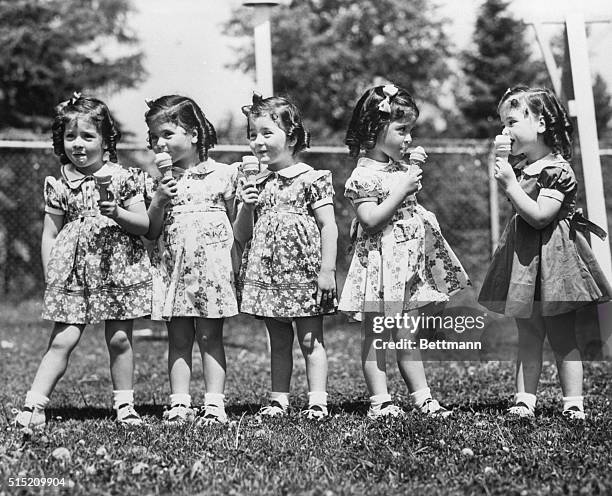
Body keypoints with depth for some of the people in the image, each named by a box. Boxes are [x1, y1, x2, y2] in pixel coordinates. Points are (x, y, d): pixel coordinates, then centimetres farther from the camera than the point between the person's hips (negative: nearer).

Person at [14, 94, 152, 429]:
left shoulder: (121, 179, 1)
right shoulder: (59, 186, 4)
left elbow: (144, 224, 1)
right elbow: (50, 235, 7)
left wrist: (117, 213, -17)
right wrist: (50, 279, 2)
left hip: (118, 269, 0)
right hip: (73, 272, 0)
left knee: (119, 339, 3)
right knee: (62, 340, -4)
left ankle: (124, 404, 17)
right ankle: (34, 404, -2)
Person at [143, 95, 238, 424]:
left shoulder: (222, 174, 3)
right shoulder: (157, 182, 8)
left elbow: (237, 225, 8)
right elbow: (151, 233, 6)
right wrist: (158, 202, -7)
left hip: (211, 264, -2)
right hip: (171, 266, 2)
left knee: (210, 336, 1)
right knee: (178, 338, 4)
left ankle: (214, 403, 3)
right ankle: (179, 403, 8)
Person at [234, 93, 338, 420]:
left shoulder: (311, 179, -5)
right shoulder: (254, 184, 11)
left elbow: (328, 226, -8)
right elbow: (241, 237, 13)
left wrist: (327, 270, -14)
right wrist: (245, 207, -5)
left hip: (303, 271, -5)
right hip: (266, 274, 5)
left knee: (310, 340, -1)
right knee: (279, 342, 11)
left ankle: (317, 401, 2)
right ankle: (279, 400, 15)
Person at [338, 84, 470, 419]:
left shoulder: (399, 169, 13)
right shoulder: (364, 175, -12)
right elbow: (370, 219, -21)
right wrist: (401, 190, -19)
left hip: (410, 260, 7)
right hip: (380, 262, -7)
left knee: (408, 335, 11)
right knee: (377, 336, 1)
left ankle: (421, 396, 13)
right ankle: (379, 401, 6)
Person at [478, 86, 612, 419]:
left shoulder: (557, 170, -16)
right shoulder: (522, 168, 9)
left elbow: (539, 216, -24)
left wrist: (510, 185, -20)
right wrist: (506, 180, 8)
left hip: (552, 257, -8)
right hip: (525, 258, 8)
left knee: (562, 338, 0)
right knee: (528, 336, 9)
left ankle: (573, 404, 8)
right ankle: (525, 400, 12)